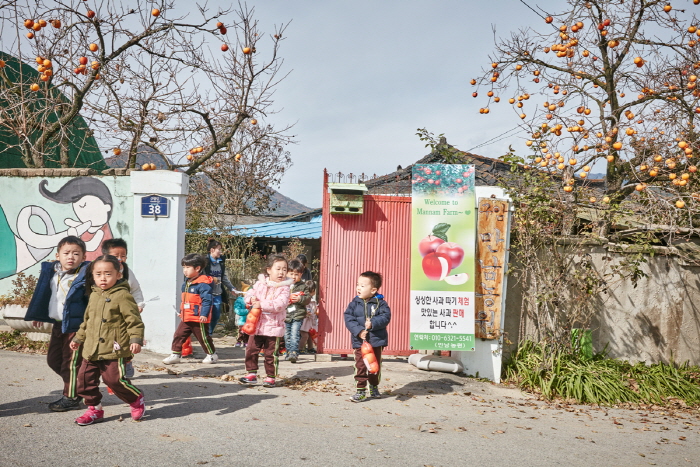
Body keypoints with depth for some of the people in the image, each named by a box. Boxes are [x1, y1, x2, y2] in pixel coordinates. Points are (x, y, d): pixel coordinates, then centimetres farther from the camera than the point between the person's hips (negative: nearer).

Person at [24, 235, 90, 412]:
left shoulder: (85, 274, -17)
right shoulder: (51, 271, 5)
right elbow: (42, 295, 20)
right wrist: (38, 315, 27)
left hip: (76, 326, -8)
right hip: (57, 324, 8)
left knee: (71, 362, 0)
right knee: (53, 359, 17)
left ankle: (71, 398, 14)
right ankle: (76, 386, 33)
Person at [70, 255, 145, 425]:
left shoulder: (122, 296, -9)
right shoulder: (94, 295, 14)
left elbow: (134, 320, -12)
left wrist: (135, 339, -21)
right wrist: (78, 338, 29)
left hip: (114, 349, -8)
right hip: (92, 350, 8)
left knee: (115, 379, -8)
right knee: (85, 378, 6)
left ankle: (137, 400, 19)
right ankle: (94, 408, 24)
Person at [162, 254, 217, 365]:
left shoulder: (203, 284, -17)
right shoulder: (186, 283, 11)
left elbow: (207, 300, -21)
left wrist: (204, 314, -26)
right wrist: (181, 312, 26)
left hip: (198, 318, -8)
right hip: (186, 318, 8)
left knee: (203, 337, 4)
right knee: (179, 335, 6)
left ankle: (212, 355, 21)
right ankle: (175, 355, 15)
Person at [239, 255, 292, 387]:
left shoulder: (284, 288, -7)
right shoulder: (260, 283, 6)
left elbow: (280, 304, -21)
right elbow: (249, 293, 10)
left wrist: (262, 304, -27)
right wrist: (251, 299, -14)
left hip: (273, 327, -4)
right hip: (257, 325, 4)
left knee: (271, 354, 4)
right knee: (251, 350, 6)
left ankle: (271, 377, 17)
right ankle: (252, 374, 19)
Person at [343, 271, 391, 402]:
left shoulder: (380, 303, -5)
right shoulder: (354, 303, -1)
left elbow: (385, 317, -14)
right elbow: (348, 319, -8)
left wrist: (373, 323, -27)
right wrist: (358, 331, -21)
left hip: (376, 341, 0)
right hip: (359, 341, 0)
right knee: (360, 366, -2)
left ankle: (374, 387, 36)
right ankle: (361, 390, 8)